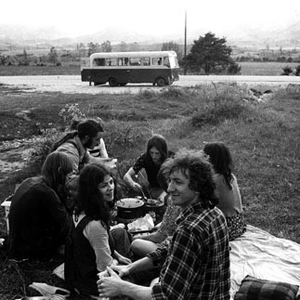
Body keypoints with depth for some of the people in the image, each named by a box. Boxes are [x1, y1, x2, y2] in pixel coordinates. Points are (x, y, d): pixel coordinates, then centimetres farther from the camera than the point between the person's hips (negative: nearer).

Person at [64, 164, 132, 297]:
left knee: (121, 231, 19)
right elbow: (106, 267, -24)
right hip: (93, 283, -9)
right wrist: (116, 261, -5)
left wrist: (117, 256, 7)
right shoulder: (95, 225, -34)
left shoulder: (82, 212, -6)